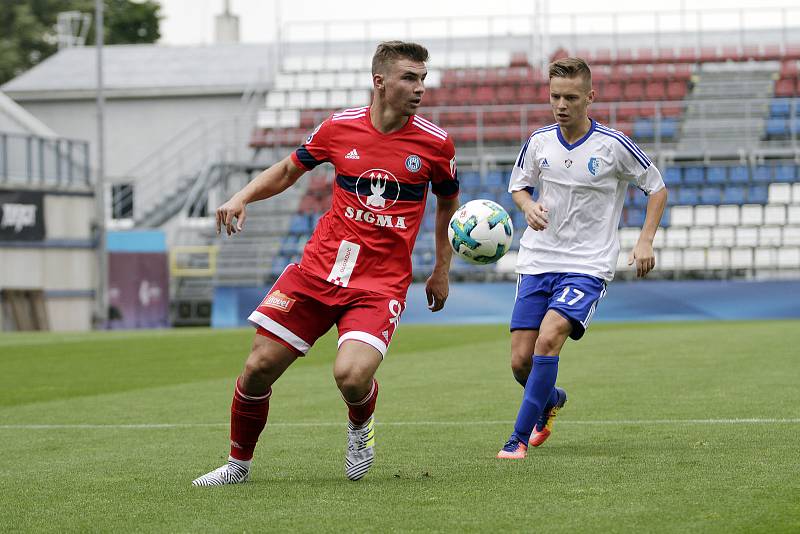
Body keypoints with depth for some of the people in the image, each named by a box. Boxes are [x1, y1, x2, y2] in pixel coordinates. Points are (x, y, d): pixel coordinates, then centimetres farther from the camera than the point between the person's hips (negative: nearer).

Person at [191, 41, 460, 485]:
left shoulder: (435, 144, -3)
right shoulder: (339, 128, 0)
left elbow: (448, 203, 16)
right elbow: (288, 170, 16)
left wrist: (442, 271, 16)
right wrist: (243, 197, 0)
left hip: (381, 282, -2)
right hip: (318, 268, 2)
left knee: (351, 376, -25)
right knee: (259, 369, -1)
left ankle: (361, 426, 12)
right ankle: (239, 464, 23)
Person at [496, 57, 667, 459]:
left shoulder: (613, 146, -8)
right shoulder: (539, 142, 2)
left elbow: (656, 188, 5)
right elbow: (518, 186, 18)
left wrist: (645, 242, -5)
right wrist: (528, 206, -6)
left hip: (588, 265, -4)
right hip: (537, 260, 4)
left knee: (548, 338, -25)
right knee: (520, 361, 0)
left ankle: (520, 437, -16)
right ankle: (550, 400, 35)